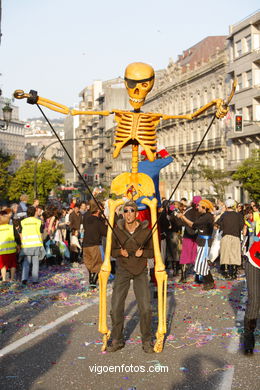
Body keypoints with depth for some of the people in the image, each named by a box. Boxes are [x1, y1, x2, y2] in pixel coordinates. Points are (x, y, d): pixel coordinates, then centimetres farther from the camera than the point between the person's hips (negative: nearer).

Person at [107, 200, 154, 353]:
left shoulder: (145, 230, -8)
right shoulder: (117, 229, -5)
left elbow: (153, 252, 1)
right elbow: (111, 250, 5)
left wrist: (142, 252, -20)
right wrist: (120, 252, -16)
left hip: (141, 271, -1)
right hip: (123, 270, 1)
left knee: (146, 307, -7)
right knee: (116, 306, -2)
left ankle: (147, 340, 13)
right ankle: (117, 340, 16)